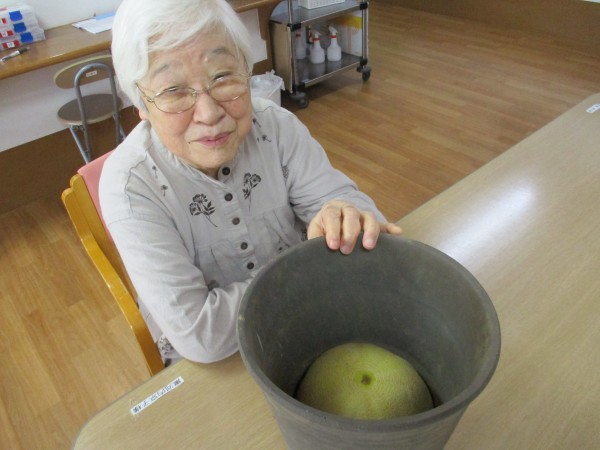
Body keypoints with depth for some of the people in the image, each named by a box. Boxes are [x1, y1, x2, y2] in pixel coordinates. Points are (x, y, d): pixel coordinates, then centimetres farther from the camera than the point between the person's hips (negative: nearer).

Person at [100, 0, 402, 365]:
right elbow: (197, 333, -27)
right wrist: (303, 275, -23)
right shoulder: (128, 185, -23)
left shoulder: (276, 125, -14)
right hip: (207, 365, -2)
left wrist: (347, 217, -35)